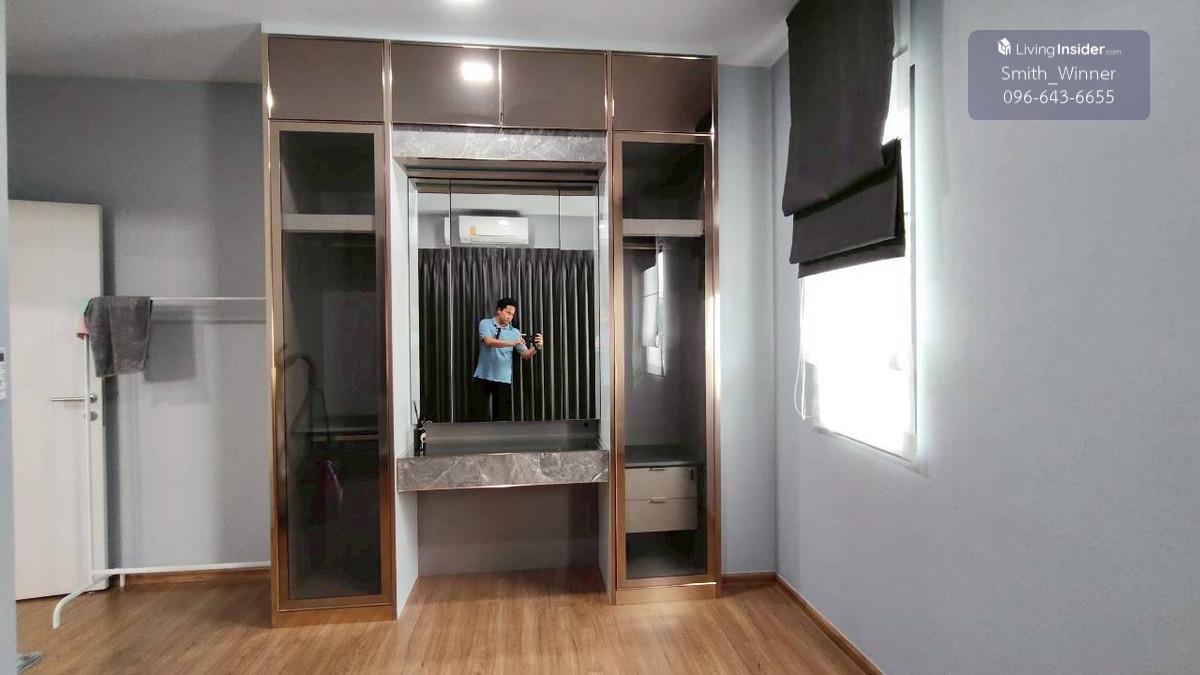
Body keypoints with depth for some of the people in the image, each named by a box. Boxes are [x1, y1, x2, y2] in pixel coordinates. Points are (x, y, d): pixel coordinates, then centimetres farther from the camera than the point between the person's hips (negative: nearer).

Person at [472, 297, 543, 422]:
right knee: (481, 414, 1)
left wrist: (536, 348, -25)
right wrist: (512, 343, -33)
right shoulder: (485, 324, -1)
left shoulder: (515, 332, 3)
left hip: (503, 379, 2)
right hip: (483, 377, -2)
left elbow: (525, 355, -3)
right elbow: (489, 342, -21)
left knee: (503, 416, 2)